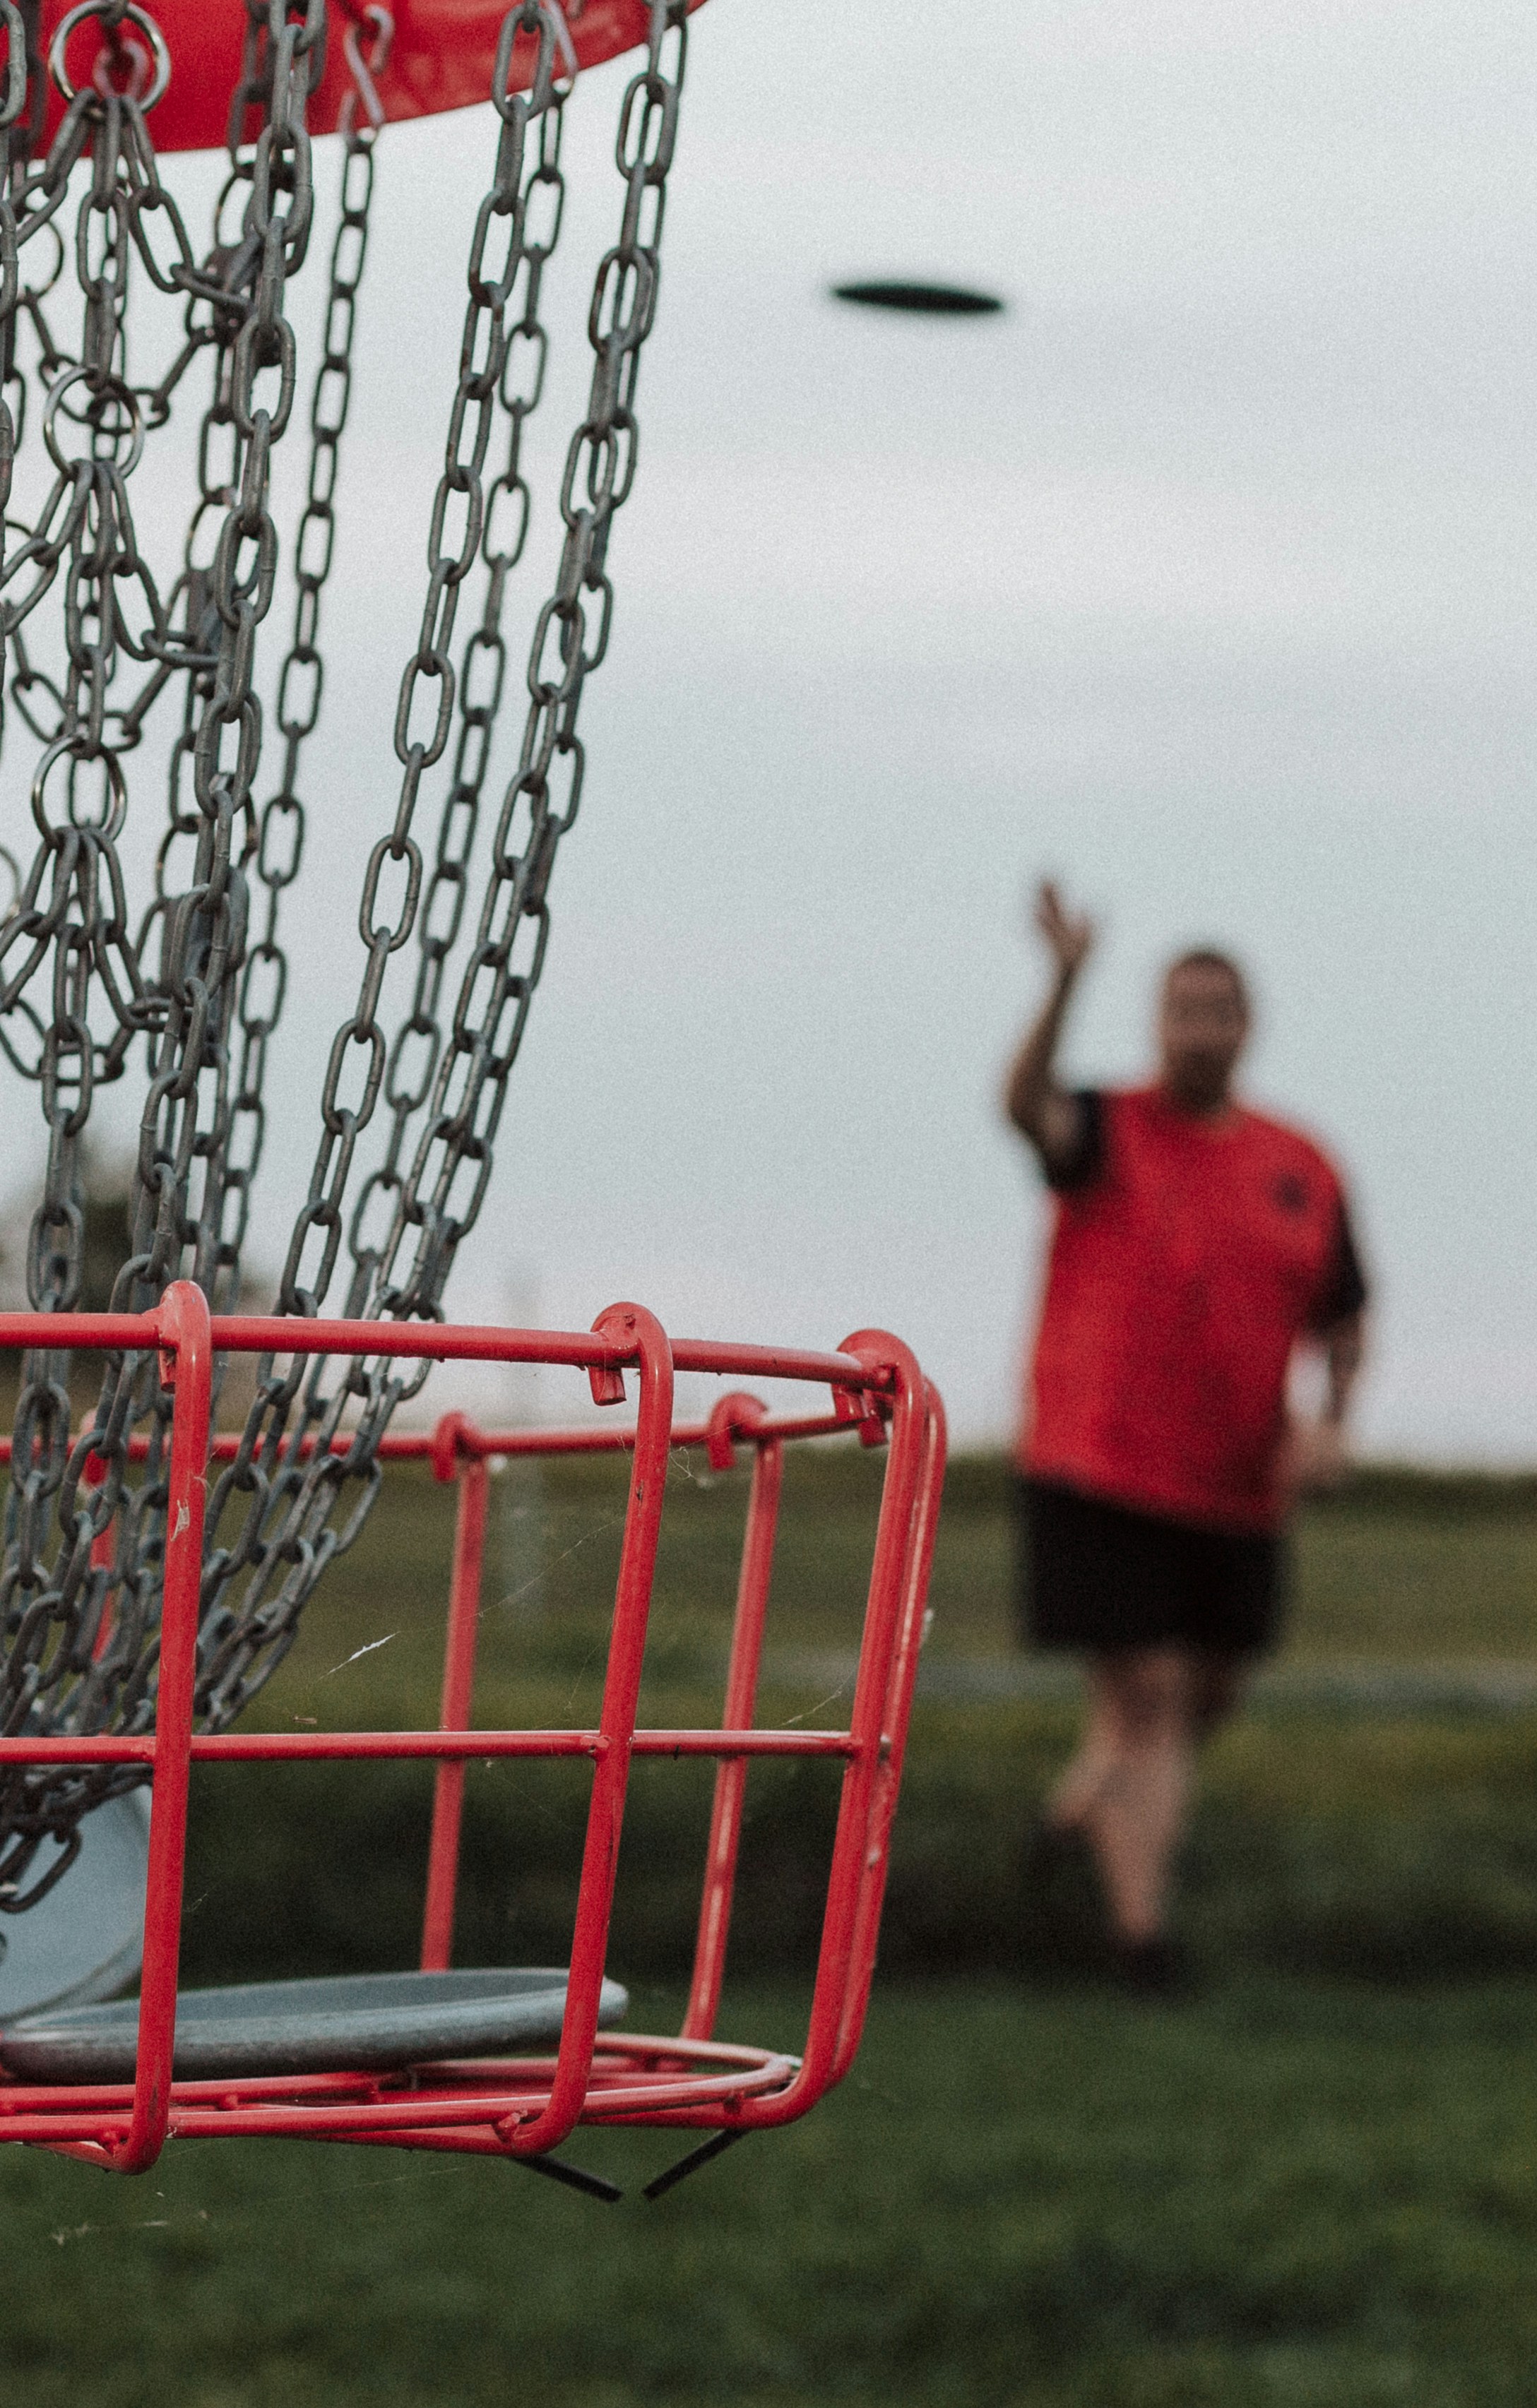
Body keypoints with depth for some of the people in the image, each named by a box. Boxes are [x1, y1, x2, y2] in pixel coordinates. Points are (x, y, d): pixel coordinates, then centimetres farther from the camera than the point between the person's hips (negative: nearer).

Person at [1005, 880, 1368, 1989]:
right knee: (1146, 1697, -8)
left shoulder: (1304, 1170, 6)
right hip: (1102, 1473, -5)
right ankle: (1142, 1932, -4)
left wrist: (1332, 1421, -4)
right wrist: (1066, 981, -42)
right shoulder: (1107, 1130, -4)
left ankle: (1082, 1804, 44)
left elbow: (1341, 1316, 14)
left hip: (1239, 1491, 5)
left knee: (1209, 1692, 17)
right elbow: (1026, 1104, -27)